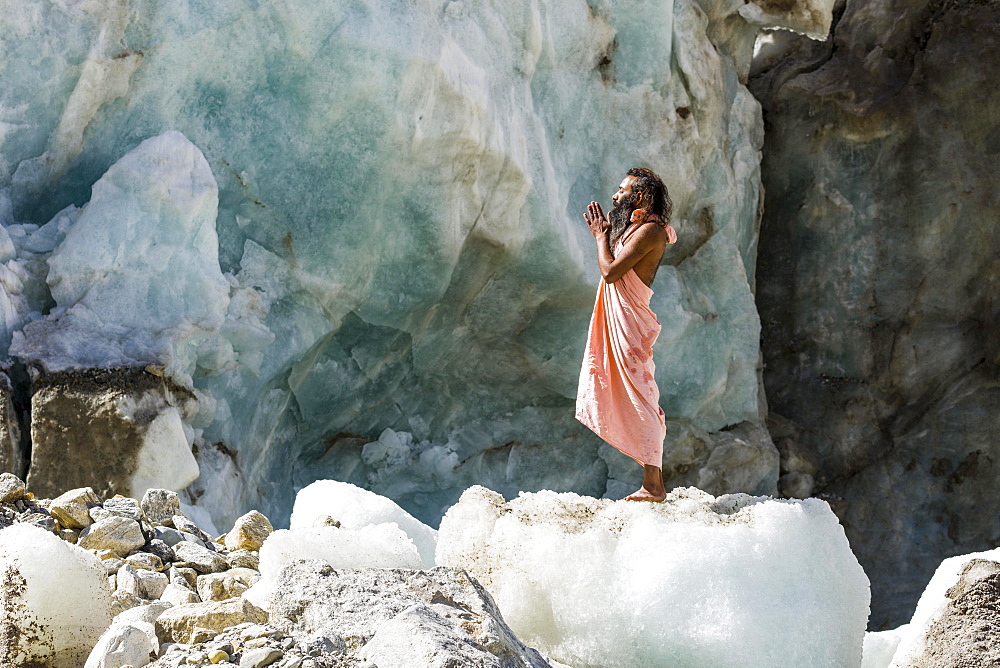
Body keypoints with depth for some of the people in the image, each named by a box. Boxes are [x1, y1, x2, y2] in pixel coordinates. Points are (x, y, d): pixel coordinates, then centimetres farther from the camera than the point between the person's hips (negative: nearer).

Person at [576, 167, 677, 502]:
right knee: (636, 400, 10)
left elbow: (610, 271, -17)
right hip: (619, 323, 10)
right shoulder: (634, 229, 19)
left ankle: (653, 486, -9)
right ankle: (653, 483, 13)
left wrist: (602, 236, -3)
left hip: (630, 323, -10)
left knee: (640, 400, -10)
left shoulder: (649, 230, -12)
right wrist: (603, 234, 18)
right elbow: (613, 270, 22)